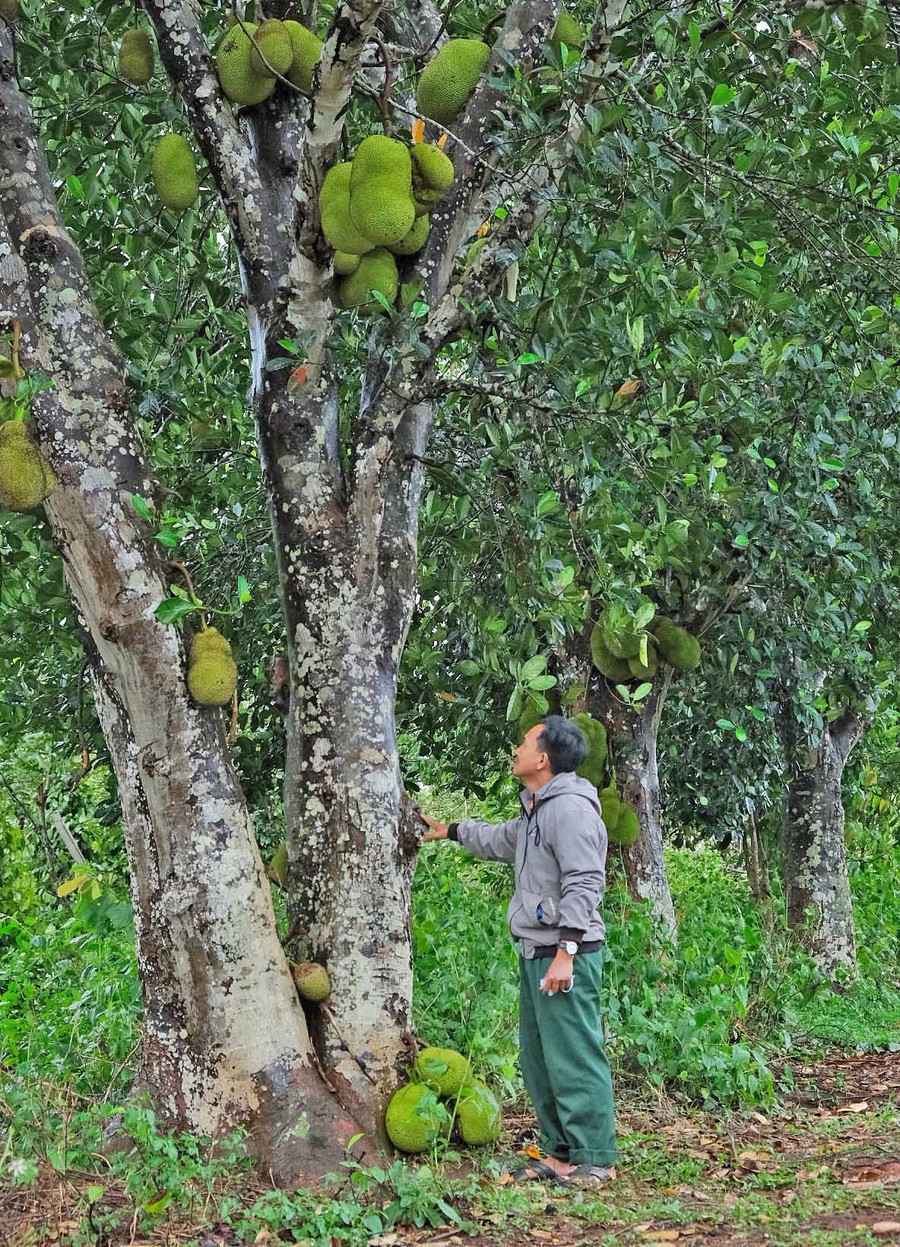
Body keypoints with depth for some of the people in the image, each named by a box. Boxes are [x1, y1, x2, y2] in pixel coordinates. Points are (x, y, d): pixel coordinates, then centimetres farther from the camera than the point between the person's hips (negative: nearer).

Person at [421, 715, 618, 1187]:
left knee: (572, 1055, -9)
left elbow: (584, 883, -21)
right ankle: (559, 1152, 19)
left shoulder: (571, 807, -14)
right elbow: (501, 840, 41)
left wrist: (566, 951, -26)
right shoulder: (536, 811, 19)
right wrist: (452, 830, 50)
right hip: (535, 953, 11)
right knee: (538, 1058, 13)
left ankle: (595, 1159, -5)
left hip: (565, 954, -11)